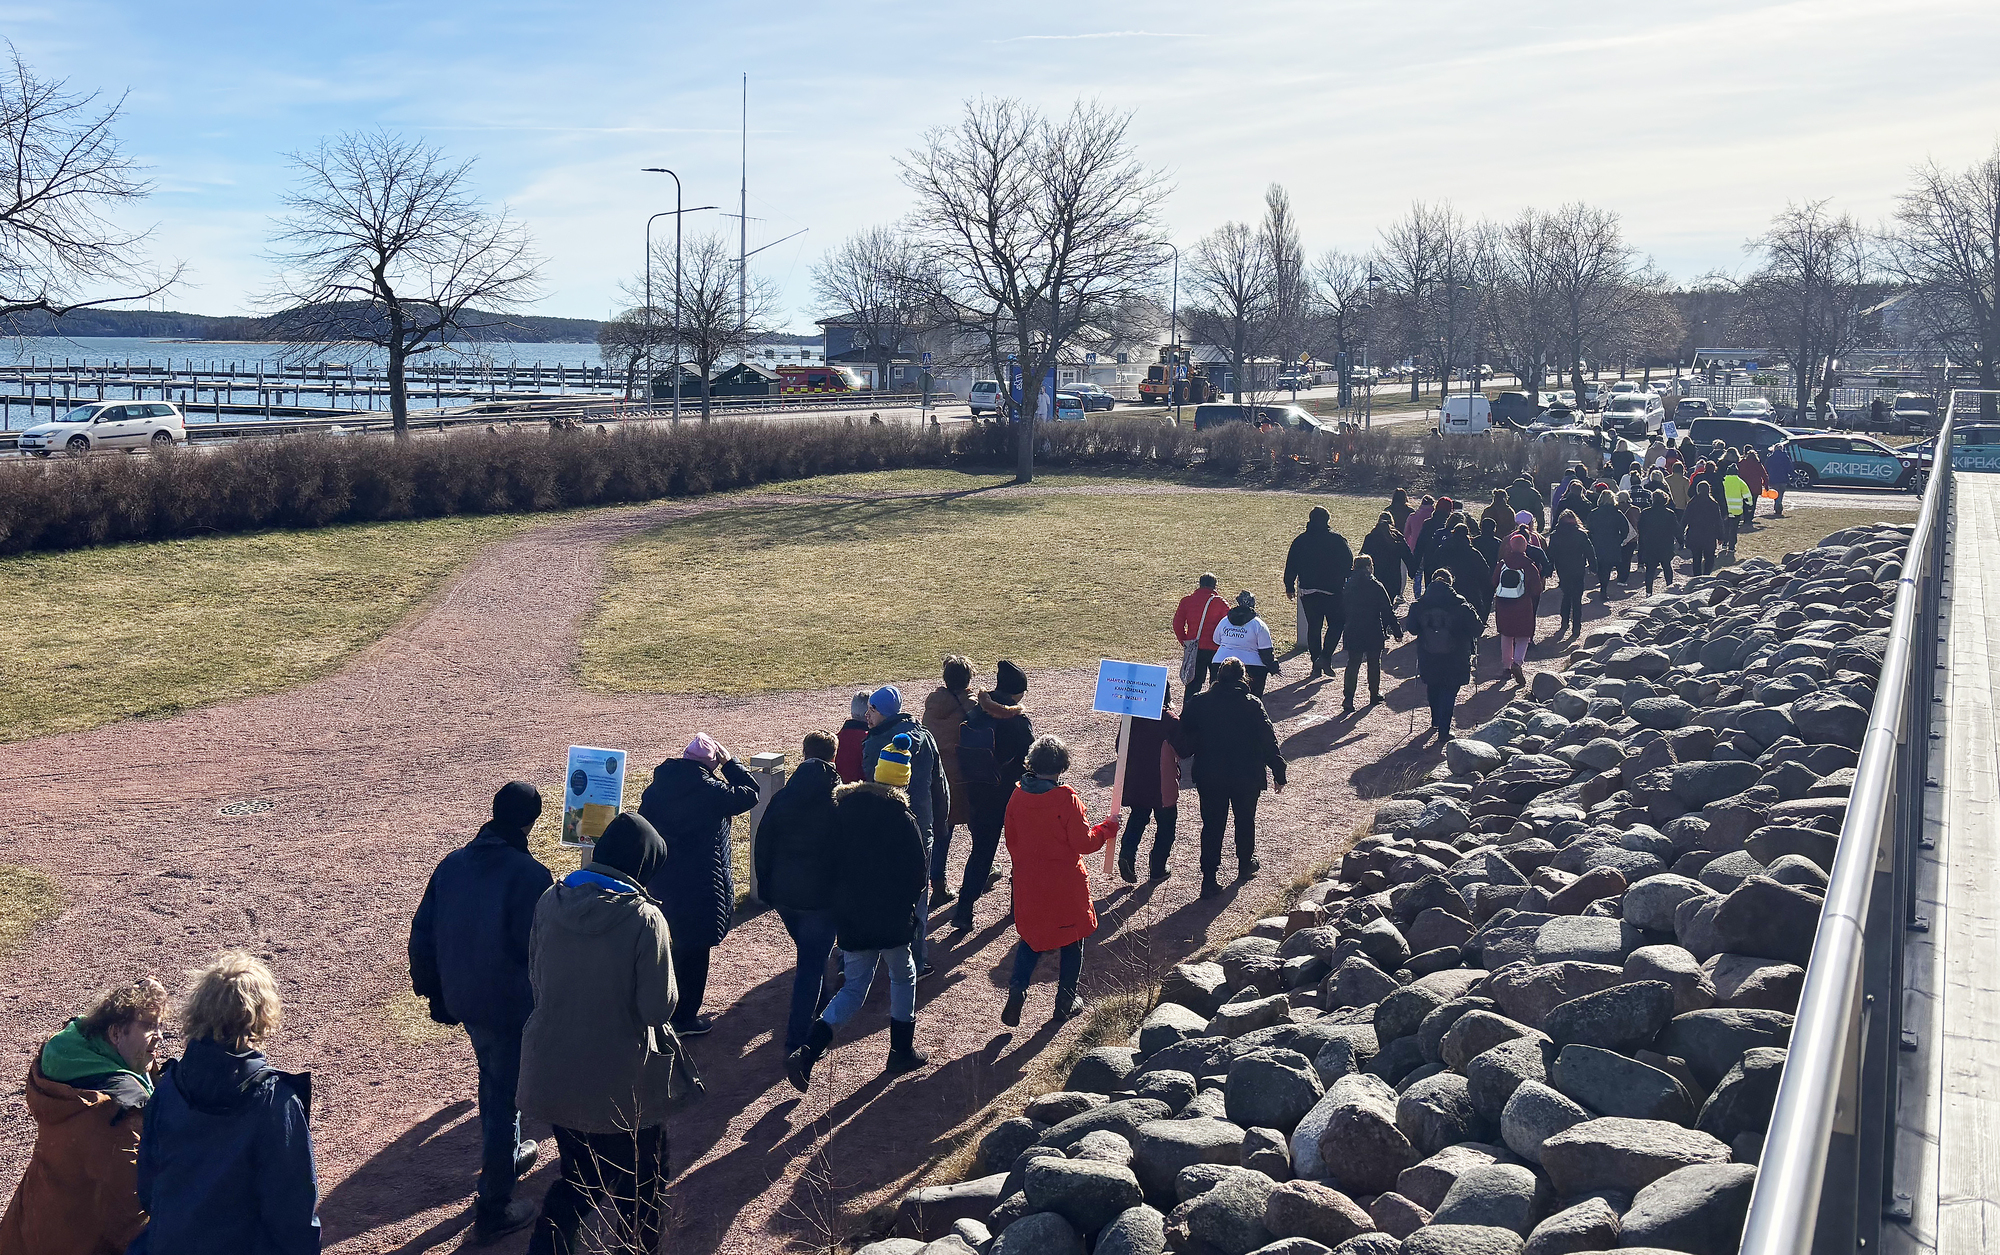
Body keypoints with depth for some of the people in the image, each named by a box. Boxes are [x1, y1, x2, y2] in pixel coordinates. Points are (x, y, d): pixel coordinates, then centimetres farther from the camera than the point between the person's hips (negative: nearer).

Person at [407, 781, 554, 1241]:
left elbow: (422, 934, 5)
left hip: (464, 999, 7)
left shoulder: (452, 864, 0)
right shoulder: (530, 876, -21)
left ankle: (505, 1156, 49)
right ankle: (493, 1210, 12)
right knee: (505, 1095, 5)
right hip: (512, 1006, -7)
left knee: (492, 1078, 28)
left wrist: (434, 992, 15)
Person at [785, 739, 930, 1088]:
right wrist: (906, 903, 8)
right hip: (891, 919, -4)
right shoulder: (901, 819, -15)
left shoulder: (842, 807, -1)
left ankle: (806, 1052, -4)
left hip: (849, 918, 4)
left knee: (854, 988, 13)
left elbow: (829, 858, 4)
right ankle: (902, 1052, 28)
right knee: (903, 977, 20)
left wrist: (841, 899, 14)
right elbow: (918, 873, -12)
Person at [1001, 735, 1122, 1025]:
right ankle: (1066, 1003, 23)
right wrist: (1108, 827, -1)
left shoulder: (1018, 796, -5)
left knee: (1031, 937, 20)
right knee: (1072, 939, 14)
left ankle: (1016, 992, 3)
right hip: (1065, 884, -4)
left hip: (1028, 884, 4)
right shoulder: (1066, 798, -20)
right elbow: (1083, 842, -17)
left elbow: (1011, 841, 6)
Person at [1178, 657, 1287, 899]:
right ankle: (1245, 865, 38)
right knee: (1245, 820, 20)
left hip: (1209, 777, 1)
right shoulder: (1252, 704, -11)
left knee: (1212, 824, 7)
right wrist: (1279, 773, 1)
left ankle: (1209, 878, 0)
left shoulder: (1198, 702, -7)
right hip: (1246, 777, -1)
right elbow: (1269, 741, -8)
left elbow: (1185, 738, -3)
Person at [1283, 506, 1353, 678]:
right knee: (1335, 624, 8)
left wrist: (1289, 587, 15)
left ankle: (1316, 665, 10)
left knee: (1313, 627, 10)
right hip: (1333, 591, -3)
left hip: (1307, 591, 3)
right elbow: (1349, 564, -3)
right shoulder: (1337, 540, -5)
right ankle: (1325, 657, -9)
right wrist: (1349, 585, 7)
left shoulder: (1300, 540, 2)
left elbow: (1291, 567, 5)